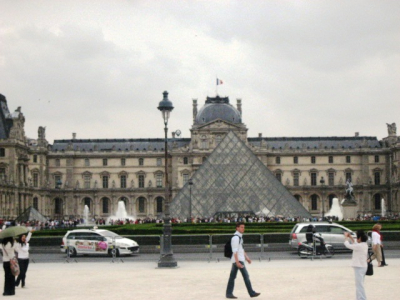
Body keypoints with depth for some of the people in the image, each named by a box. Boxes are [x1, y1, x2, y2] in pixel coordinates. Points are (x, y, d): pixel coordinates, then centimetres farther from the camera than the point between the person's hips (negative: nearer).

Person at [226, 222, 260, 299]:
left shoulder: (240, 237, 17)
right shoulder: (236, 237, -15)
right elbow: (235, 251, -20)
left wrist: (246, 257, 22)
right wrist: (237, 262, -24)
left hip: (237, 260, 10)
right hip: (238, 260, -10)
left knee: (232, 277, 8)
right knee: (246, 276, -6)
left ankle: (229, 294, 10)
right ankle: (251, 293, -1)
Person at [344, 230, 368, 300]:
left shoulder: (359, 246, -20)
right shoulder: (364, 245, 8)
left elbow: (348, 245, -16)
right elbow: (355, 245, 23)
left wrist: (346, 237, -1)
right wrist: (351, 237, 20)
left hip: (359, 267, -10)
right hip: (363, 266, 10)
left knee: (359, 285, -7)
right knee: (359, 284, 18)